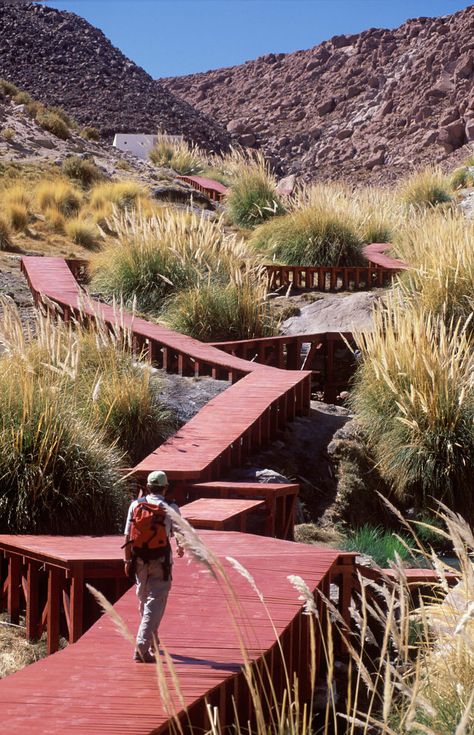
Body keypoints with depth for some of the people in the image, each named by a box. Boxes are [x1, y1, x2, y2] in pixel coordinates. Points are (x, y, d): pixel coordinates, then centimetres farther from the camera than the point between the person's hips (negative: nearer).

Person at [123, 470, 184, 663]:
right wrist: (180, 548, 26)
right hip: (160, 560, -4)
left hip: (139, 559, 4)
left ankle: (152, 643, 35)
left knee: (144, 600, 19)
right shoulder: (170, 509, -7)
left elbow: (127, 535, 0)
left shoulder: (135, 505, 1)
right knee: (155, 603, -3)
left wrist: (127, 560, 7)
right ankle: (142, 646, -18)